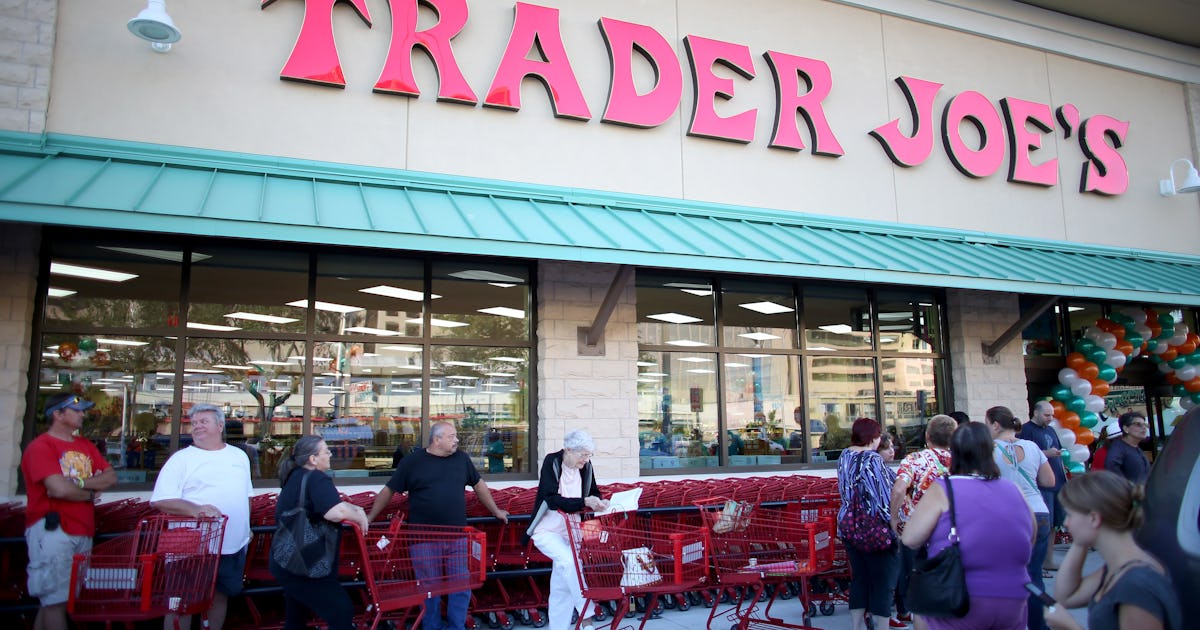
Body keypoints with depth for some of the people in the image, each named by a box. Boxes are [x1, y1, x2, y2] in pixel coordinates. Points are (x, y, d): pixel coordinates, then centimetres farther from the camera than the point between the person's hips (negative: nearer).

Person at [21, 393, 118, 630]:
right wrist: (90, 494, -1)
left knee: (50, 599, 13)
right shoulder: (40, 446, -7)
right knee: (56, 599, -5)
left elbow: (112, 477, 8)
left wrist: (80, 482, -8)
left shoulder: (86, 446, 16)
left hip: (83, 531, 7)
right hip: (52, 530, -7)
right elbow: (59, 489, -19)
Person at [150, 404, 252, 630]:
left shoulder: (239, 456, 11)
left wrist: (247, 526, 17)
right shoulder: (181, 459, -5)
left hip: (234, 546, 5)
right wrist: (195, 509, -27)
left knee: (220, 595, 16)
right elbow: (160, 500, -13)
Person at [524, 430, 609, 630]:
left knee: (562, 587, 5)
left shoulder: (586, 467, -2)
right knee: (569, 561, -29)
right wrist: (584, 502, -32)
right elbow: (552, 499, -24)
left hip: (570, 531, 5)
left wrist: (599, 503, -10)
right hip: (547, 531, -5)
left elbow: (593, 493, 13)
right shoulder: (551, 462, -16)